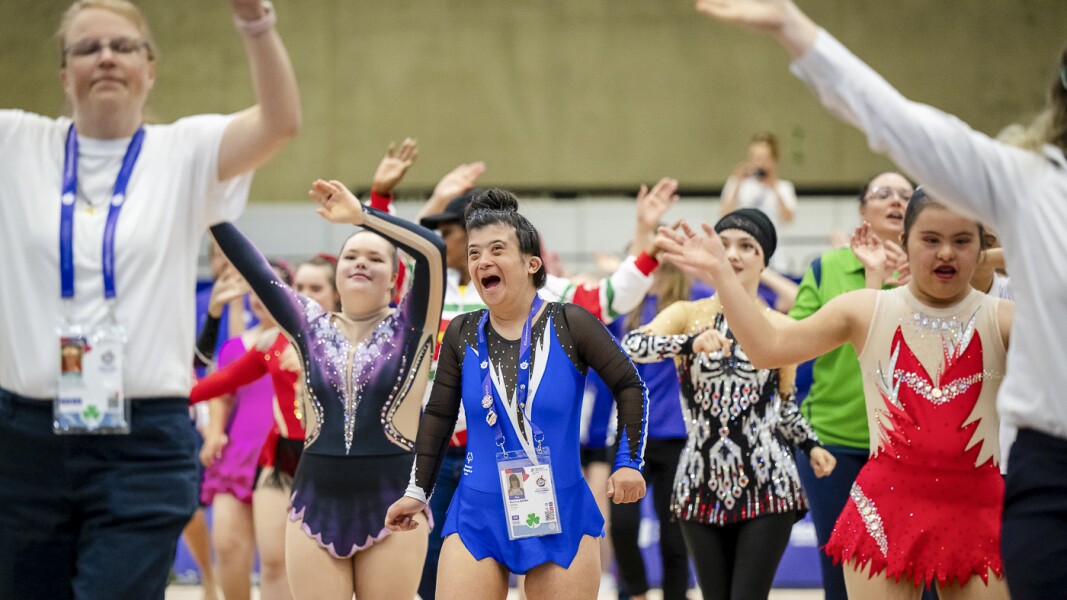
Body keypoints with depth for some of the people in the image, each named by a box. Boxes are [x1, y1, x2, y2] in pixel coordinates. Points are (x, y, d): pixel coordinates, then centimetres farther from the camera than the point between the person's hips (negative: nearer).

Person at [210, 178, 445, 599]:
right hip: (316, 505, 3)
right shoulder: (310, 326, 9)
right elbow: (253, 268, 1)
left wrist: (361, 215, -22)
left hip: (392, 508, -3)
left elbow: (433, 250, -15)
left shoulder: (410, 327, 0)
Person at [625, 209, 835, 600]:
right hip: (702, 485, 1)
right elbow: (630, 346, -18)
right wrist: (690, 343, -32)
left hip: (767, 486, -1)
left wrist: (810, 446, 0)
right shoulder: (687, 315, 2)